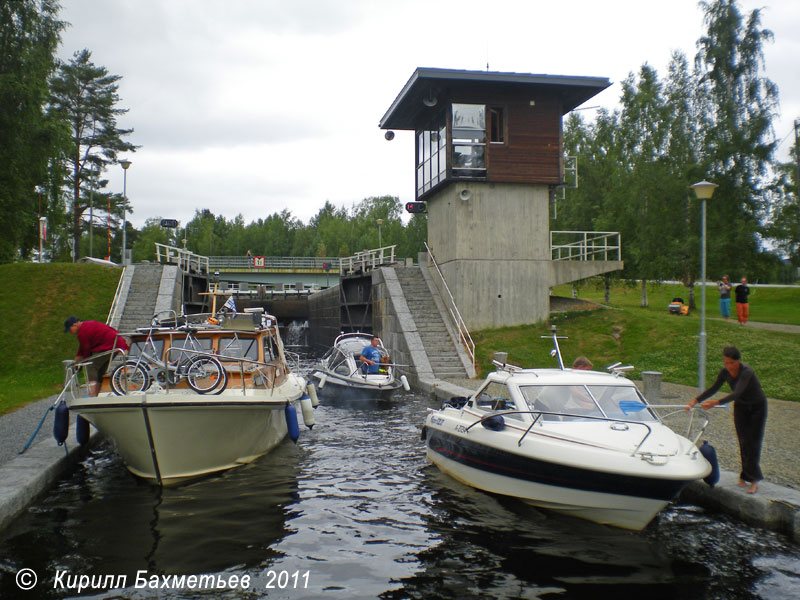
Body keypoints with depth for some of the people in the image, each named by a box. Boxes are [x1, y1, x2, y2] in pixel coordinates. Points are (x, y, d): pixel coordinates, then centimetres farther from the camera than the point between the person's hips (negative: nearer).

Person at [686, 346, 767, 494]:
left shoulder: (746, 372, -31)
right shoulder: (725, 372, -11)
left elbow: (736, 394, -40)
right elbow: (713, 389, -4)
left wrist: (716, 403, -50)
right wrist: (695, 401, -14)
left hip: (757, 407, -5)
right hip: (741, 407, 5)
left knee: (754, 442, -7)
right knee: (743, 442, 2)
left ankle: (753, 479, -5)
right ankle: (746, 476, 7)